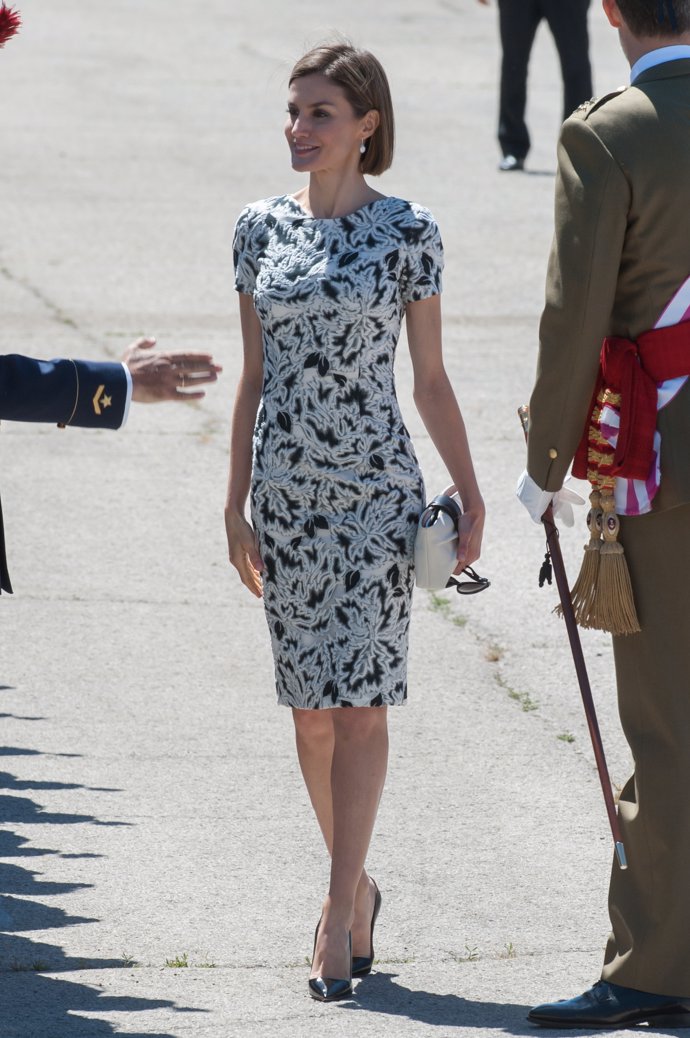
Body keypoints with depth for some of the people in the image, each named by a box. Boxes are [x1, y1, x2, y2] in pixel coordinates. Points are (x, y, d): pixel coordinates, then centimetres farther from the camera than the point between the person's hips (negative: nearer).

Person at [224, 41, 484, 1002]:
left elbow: (431, 381, 2)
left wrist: (470, 497, 0)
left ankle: (340, 916, -8)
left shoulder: (407, 233, -3)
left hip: (377, 491, -4)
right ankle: (355, 883, 25)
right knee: (312, 707, 9)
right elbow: (254, 377, 11)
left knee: (360, 703, -9)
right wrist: (237, 506, 9)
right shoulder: (261, 228, 6)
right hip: (287, 493, 4)